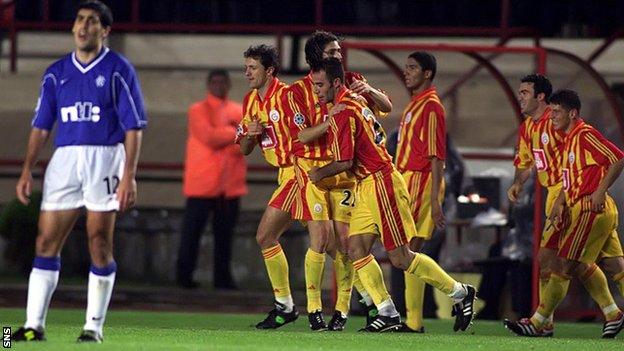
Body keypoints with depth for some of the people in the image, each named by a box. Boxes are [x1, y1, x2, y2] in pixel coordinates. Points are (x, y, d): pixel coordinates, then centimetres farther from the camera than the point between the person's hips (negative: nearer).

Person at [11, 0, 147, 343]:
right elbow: (41, 125, 15)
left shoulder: (118, 70, -1)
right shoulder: (56, 73, 12)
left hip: (105, 158, -4)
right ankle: (34, 324, -1)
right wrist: (27, 171, 6)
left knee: (100, 243, -3)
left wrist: (129, 175, -13)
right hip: (64, 158, 4)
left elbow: (133, 127, -4)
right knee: (46, 241, -2)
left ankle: (94, 326, 4)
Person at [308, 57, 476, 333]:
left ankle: (461, 293, 6)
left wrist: (319, 174, -2)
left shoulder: (344, 112, -18)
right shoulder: (356, 101, 12)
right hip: (366, 186, 10)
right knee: (356, 249, 1)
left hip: (381, 184, -10)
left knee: (400, 258, -6)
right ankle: (387, 313, 1)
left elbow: (344, 162, -19)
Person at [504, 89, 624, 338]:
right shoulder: (569, 139, 18)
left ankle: (538, 323, -6)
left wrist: (600, 192, -19)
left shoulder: (585, 135, -12)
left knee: (563, 267, -8)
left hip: (592, 209, -10)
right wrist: (559, 203, 10)